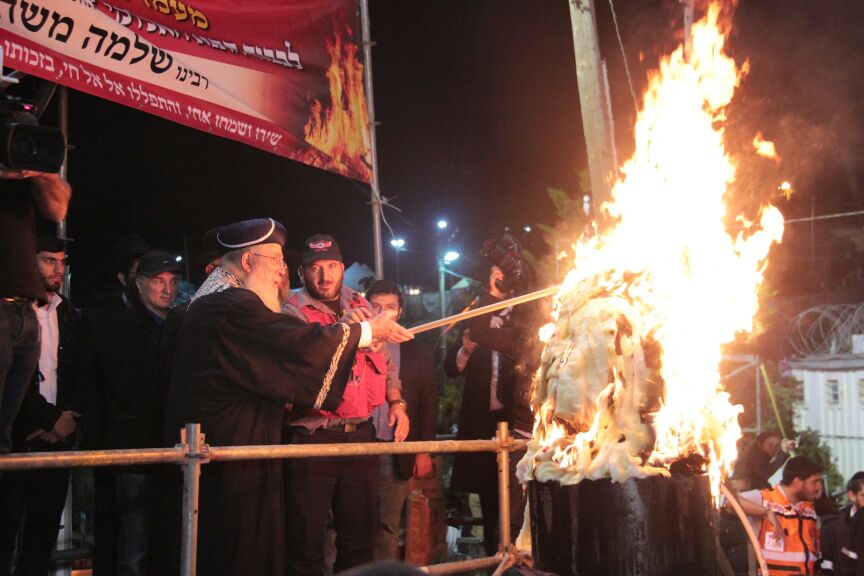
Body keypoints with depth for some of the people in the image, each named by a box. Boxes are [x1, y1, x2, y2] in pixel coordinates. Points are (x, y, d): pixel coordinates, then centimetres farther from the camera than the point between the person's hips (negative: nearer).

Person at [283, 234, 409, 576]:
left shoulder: (361, 307, 12)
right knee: (306, 538, 1)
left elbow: (384, 360, 21)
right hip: (312, 437, -4)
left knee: (360, 534, 12)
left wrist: (396, 401, 9)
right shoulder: (293, 312, -3)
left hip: (360, 434, 5)